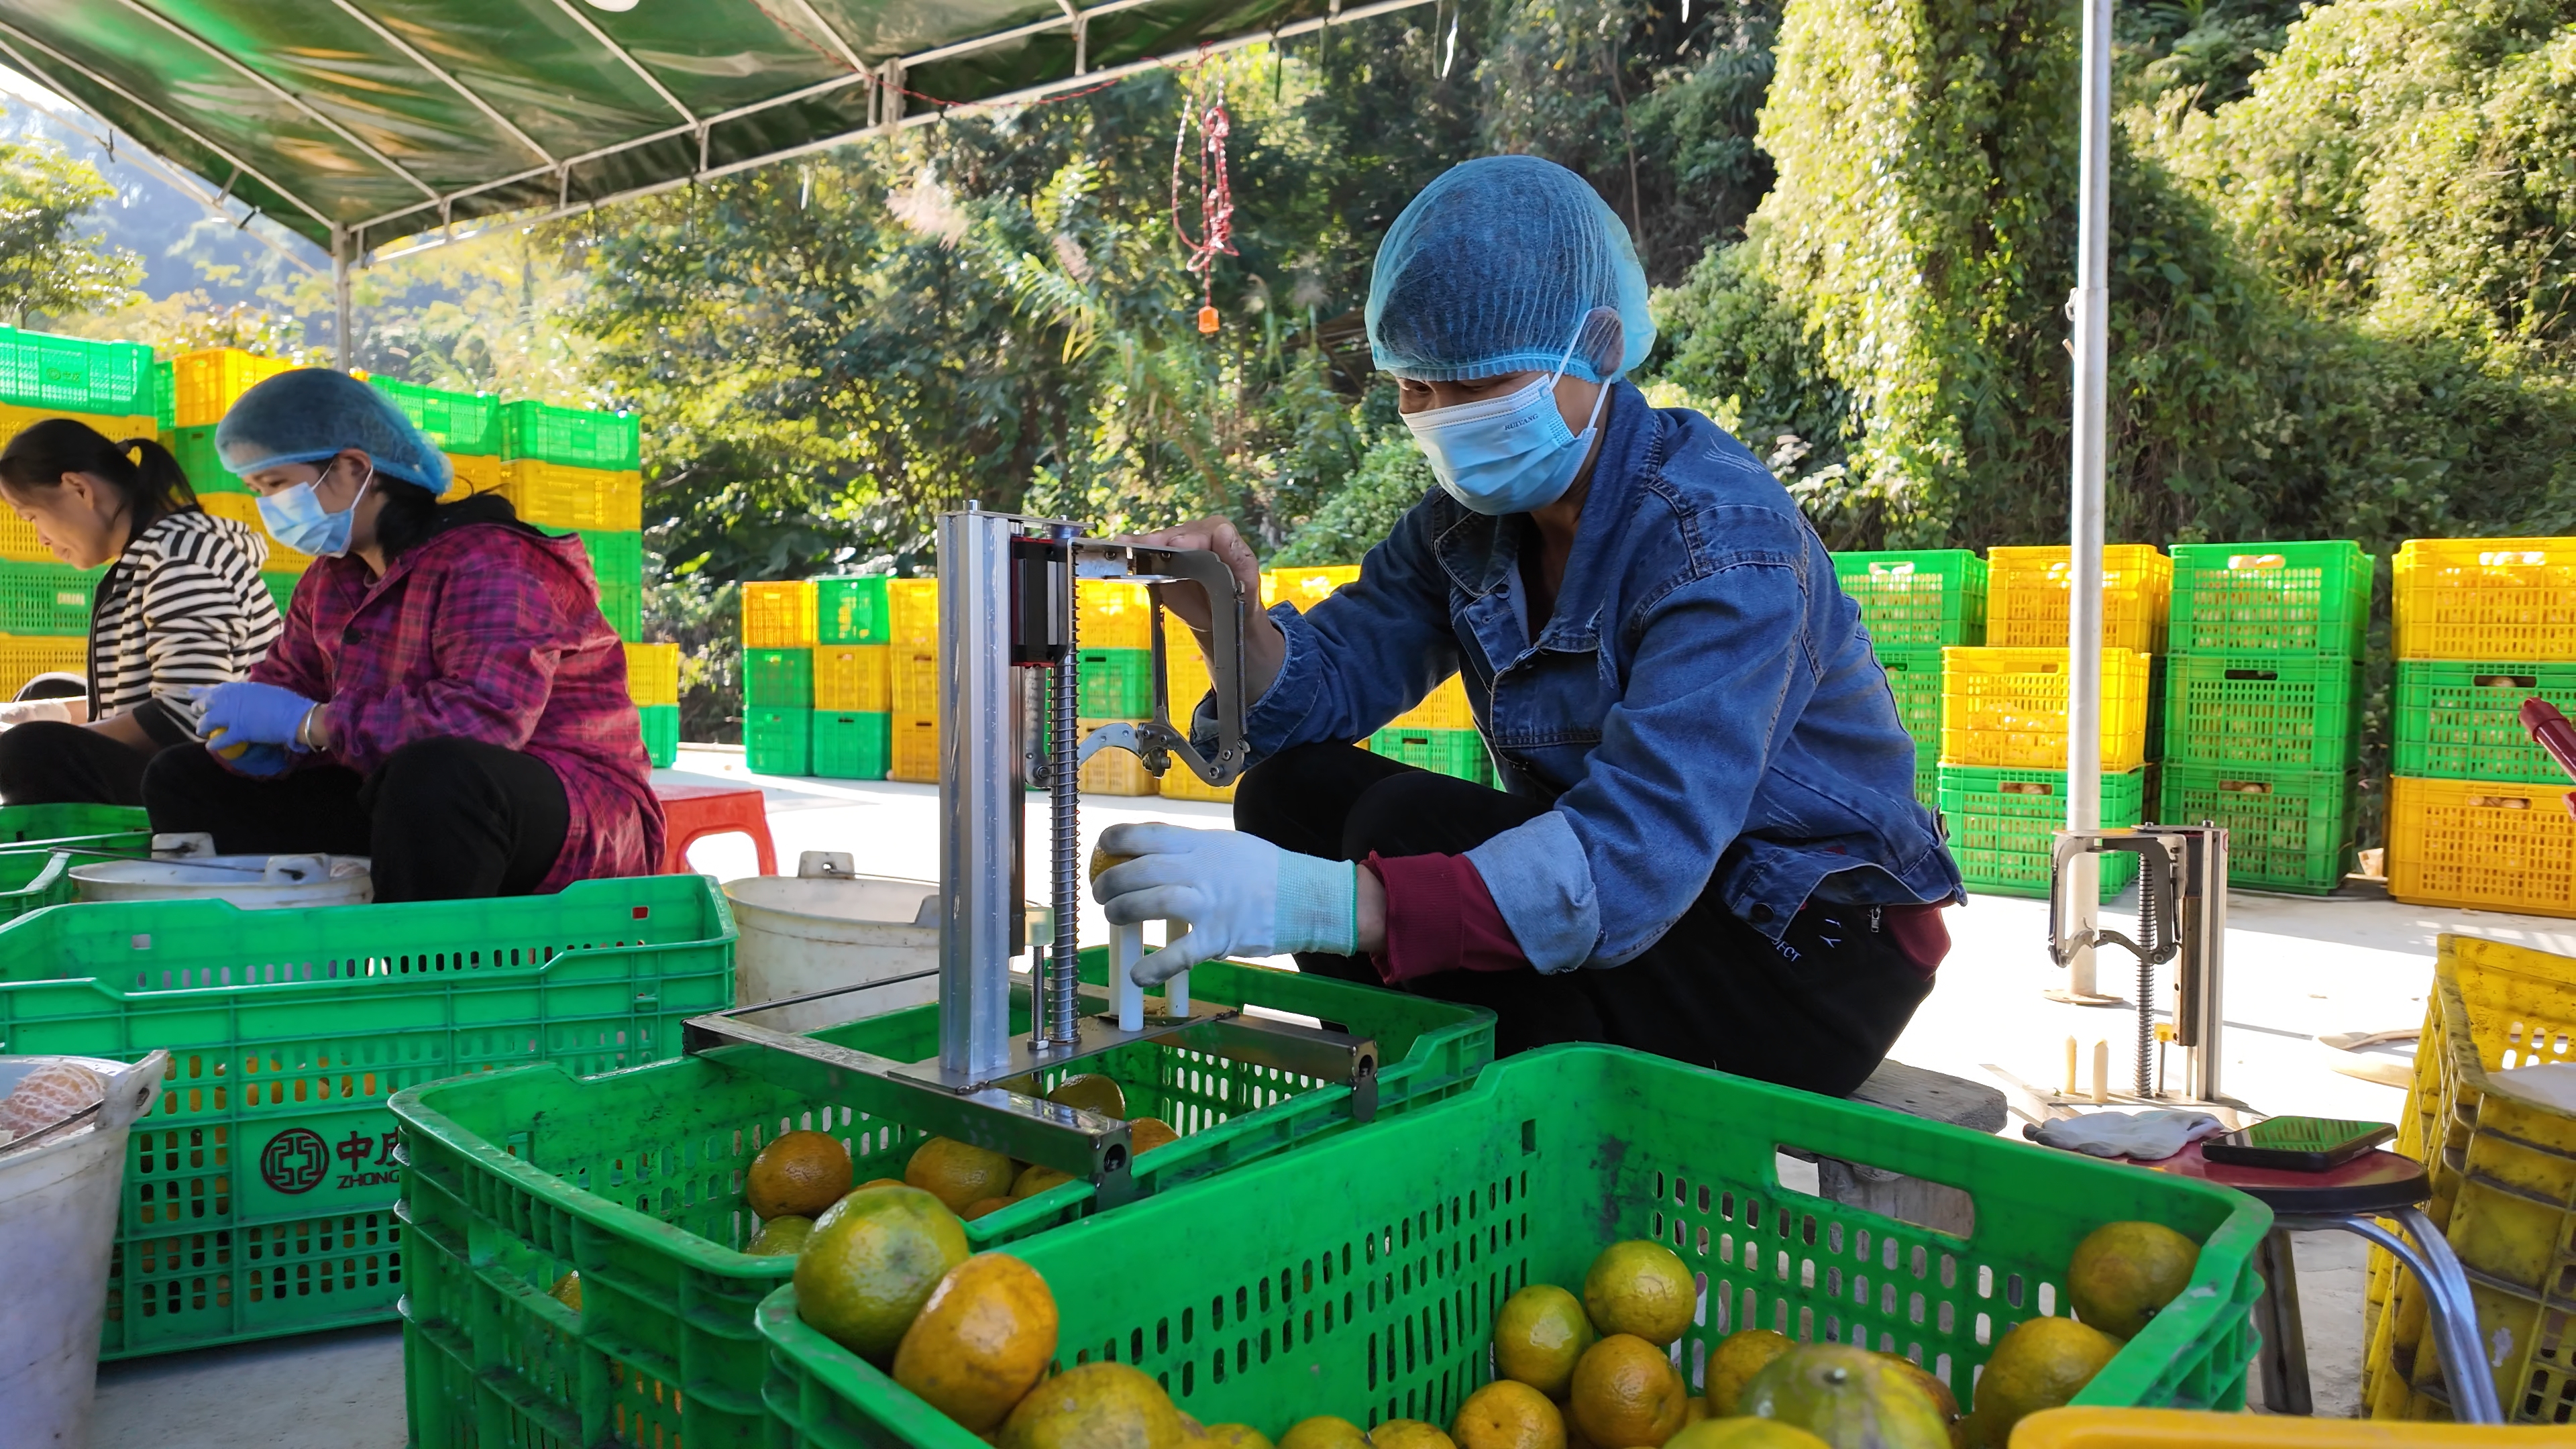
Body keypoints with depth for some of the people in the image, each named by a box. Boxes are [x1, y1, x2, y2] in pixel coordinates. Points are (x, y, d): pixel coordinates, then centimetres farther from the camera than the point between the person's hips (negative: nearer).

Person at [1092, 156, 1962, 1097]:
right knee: (1293, 791, -7)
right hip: (1635, 902, 7)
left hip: (1810, 959, -7)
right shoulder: (1473, 517, -1)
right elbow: (1322, 688, -1)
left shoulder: (1724, 539, -25)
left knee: (1409, 825, -26)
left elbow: (1635, 855, -37)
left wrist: (1322, 902, -48)